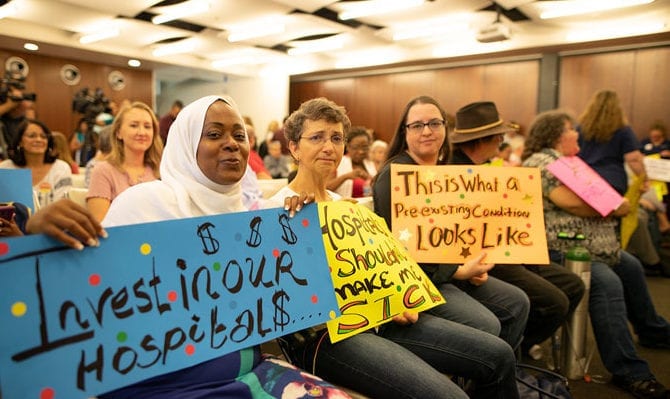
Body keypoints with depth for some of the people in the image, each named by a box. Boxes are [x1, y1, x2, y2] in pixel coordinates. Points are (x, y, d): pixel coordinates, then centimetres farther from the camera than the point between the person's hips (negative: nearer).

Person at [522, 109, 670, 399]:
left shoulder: (565, 161, 19)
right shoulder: (542, 162, -14)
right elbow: (573, 202, -24)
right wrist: (616, 208, -11)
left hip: (592, 247, 12)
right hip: (559, 252, -12)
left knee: (631, 268, 22)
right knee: (607, 284, -28)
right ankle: (628, 372, -23)